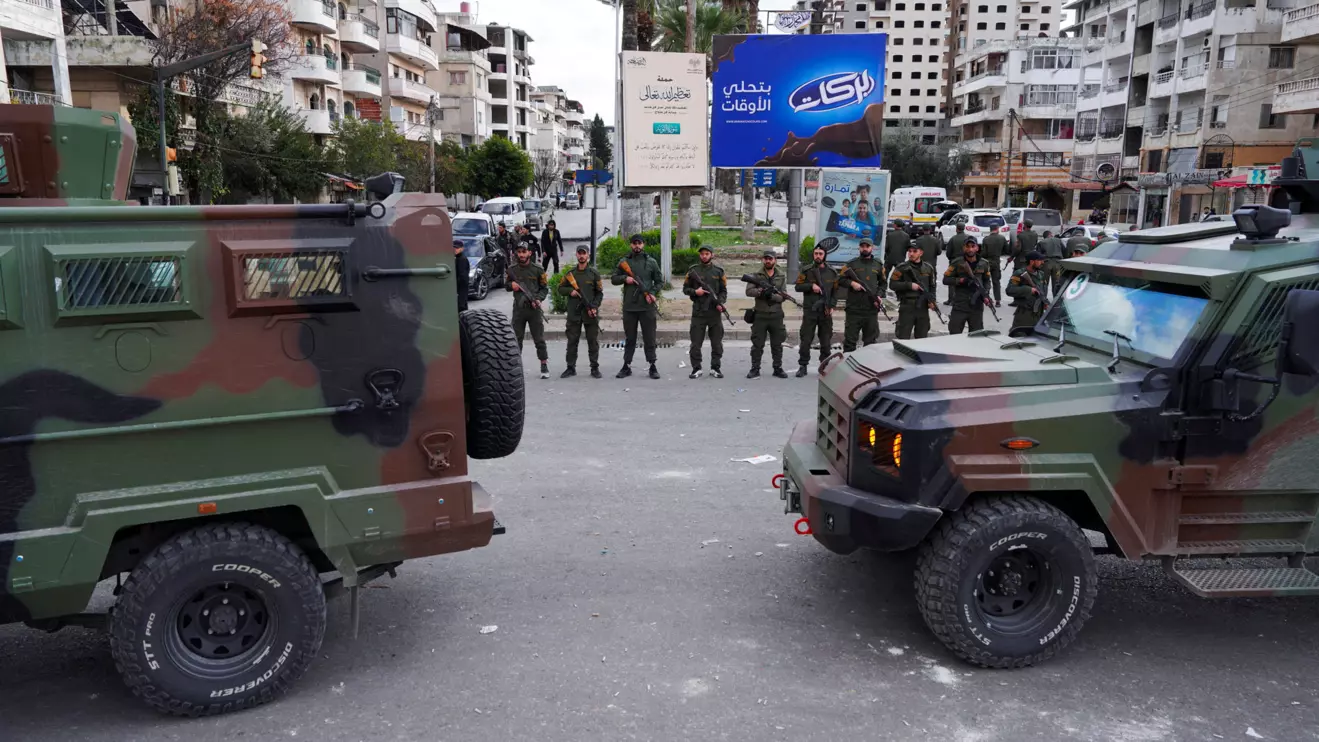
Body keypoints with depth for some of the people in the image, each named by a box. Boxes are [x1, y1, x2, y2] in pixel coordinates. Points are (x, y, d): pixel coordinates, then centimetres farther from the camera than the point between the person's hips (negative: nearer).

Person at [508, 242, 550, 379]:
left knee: (539, 339, 1)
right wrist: (511, 284, -4)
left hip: (534, 309, -2)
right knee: (516, 339, 7)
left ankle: (544, 366, 8)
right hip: (518, 309, 2)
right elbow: (507, 285, 19)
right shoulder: (512, 269, 7)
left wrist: (538, 299, -13)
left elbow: (545, 288, 4)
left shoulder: (538, 270, 0)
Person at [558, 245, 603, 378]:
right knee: (572, 341, 4)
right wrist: (570, 291, -6)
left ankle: (595, 368, 9)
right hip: (574, 312, 2)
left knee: (593, 341, 2)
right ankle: (570, 367, 11)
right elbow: (560, 288, 14)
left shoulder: (594, 273, 4)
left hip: (590, 313, -2)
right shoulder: (570, 273, 10)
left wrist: (594, 307, -11)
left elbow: (600, 293, 2)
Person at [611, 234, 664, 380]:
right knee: (629, 338, 8)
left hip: (647, 306, -1)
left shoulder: (651, 262, 5)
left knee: (649, 337, 1)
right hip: (629, 306, 1)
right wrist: (625, 278, -10)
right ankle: (627, 366, 15)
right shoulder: (624, 262, 7)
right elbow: (613, 279, 9)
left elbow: (659, 281, 6)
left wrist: (652, 293, -9)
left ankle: (652, 366, 7)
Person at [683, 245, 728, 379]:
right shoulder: (693, 270, 5)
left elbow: (723, 291, 7)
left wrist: (721, 303, -10)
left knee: (717, 342, 4)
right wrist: (695, 291, -11)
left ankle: (715, 368, 14)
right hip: (698, 311, -1)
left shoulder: (718, 271, 7)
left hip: (715, 312, 1)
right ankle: (696, 369, 8)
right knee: (696, 342, 0)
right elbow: (685, 288, 8)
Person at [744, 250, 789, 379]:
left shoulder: (781, 277, 7)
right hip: (760, 315, -1)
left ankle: (778, 369, 17)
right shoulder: (756, 275, 3)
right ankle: (755, 369, 8)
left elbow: (783, 296, -2)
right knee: (757, 344, 1)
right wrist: (760, 291, -26)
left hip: (776, 316, 2)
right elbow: (748, 291, -8)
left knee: (777, 344, 8)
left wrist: (772, 295, -21)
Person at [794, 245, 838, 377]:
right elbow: (797, 287, -1)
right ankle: (803, 366, 6)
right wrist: (811, 286, -17)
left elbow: (836, 291, 10)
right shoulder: (806, 271, 3)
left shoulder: (832, 272, 8)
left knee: (826, 341, 6)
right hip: (810, 311, -2)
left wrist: (832, 306, -2)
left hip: (826, 311, 2)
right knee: (806, 339, -2)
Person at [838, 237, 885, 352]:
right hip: (854, 309, -3)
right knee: (850, 339, 0)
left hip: (872, 309, 3)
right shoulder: (852, 264, 2)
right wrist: (851, 283, -13)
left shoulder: (878, 265, 11)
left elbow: (883, 283, 18)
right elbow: (840, 279, 3)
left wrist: (879, 295, 1)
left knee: (871, 340, 10)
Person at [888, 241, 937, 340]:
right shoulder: (902, 268, -4)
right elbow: (892, 284, -8)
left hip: (923, 308, 4)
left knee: (922, 338, 12)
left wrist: (932, 300, 3)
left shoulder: (928, 268, 9)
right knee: (903, 338, -3)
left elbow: (932, 286, 18)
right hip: (907, 307, -4)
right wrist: (909, 285, -17)